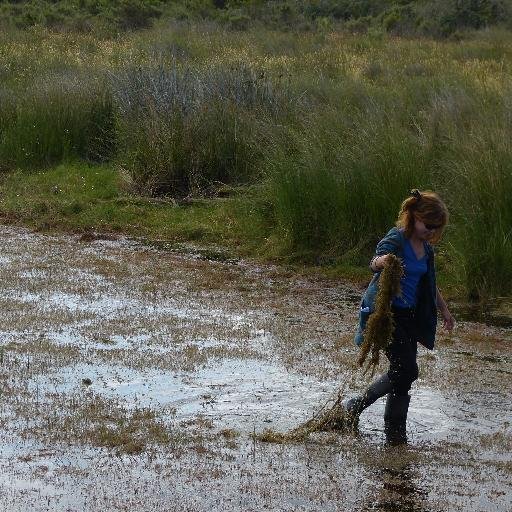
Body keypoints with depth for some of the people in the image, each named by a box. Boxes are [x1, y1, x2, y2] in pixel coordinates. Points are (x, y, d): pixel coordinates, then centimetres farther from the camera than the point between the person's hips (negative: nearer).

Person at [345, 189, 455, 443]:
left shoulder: (425, 246, 10)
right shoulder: (396, 239, -15)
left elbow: (429, 283, 26)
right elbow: (375, 261, -36)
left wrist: (444, 309, 30)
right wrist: (382, 261, -60)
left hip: (410, 316, 9)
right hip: (387, 313, -9)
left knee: (403, 372, 11)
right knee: (406, 371, -10)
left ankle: (355, 405, 27)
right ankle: (395, 431, 4)